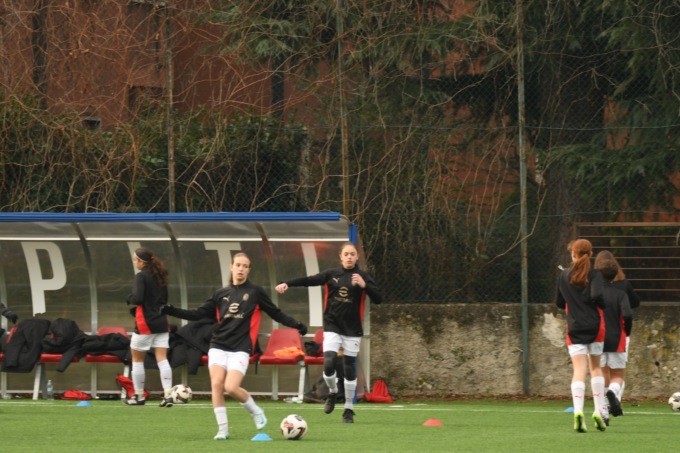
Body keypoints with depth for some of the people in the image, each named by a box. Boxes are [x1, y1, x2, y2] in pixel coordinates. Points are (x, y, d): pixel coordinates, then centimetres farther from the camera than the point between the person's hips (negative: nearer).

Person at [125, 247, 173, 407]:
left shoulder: (141, 276, -12)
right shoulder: (159, 276, 12)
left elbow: (137, 298, -22)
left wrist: (130, 298, -2)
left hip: (145, 323, -7)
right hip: (161, 323, 7)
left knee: (137, 359, 8)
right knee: (162, 359, 1)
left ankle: (139, 396, 13)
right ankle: (167, 395, -11)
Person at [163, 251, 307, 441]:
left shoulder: (255, 292, 4)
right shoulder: (221, 294, 12)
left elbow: (276, 313, 7)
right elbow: (198, 314, 12)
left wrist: (296, 325, -3)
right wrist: (171, 311, 3)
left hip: (240, 349, -3)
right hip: (219, 346, 3)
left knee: (231, 387, -17)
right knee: (216, 384, -12)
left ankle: (256, 412, 9)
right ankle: (222, 429, -3)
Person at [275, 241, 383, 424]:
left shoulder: (363, 277, -1)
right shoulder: (332, 274, 2)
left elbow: (378, 299, -6)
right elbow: (309, 280, -2)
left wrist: (364, 285, -23)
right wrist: (287, 284, -14)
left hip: (352, 329, 0)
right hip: (332, 326, 0)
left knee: (349, 369, 3)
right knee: (328, 364, -14)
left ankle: (349, 409, 15)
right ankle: (332, 393, 17)